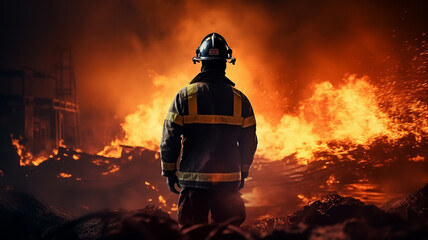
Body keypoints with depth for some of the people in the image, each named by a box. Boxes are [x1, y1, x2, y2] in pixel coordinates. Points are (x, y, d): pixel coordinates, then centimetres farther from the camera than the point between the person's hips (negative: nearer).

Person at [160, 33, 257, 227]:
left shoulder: (185, 96, -5)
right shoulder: (240, 99, 1)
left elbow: (169, 139, -4)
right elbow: (249, 143, 6)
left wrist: (169, 172, 7)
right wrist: (243, 173, 19)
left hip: (193, 180, -1)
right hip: (228, 181, 1)